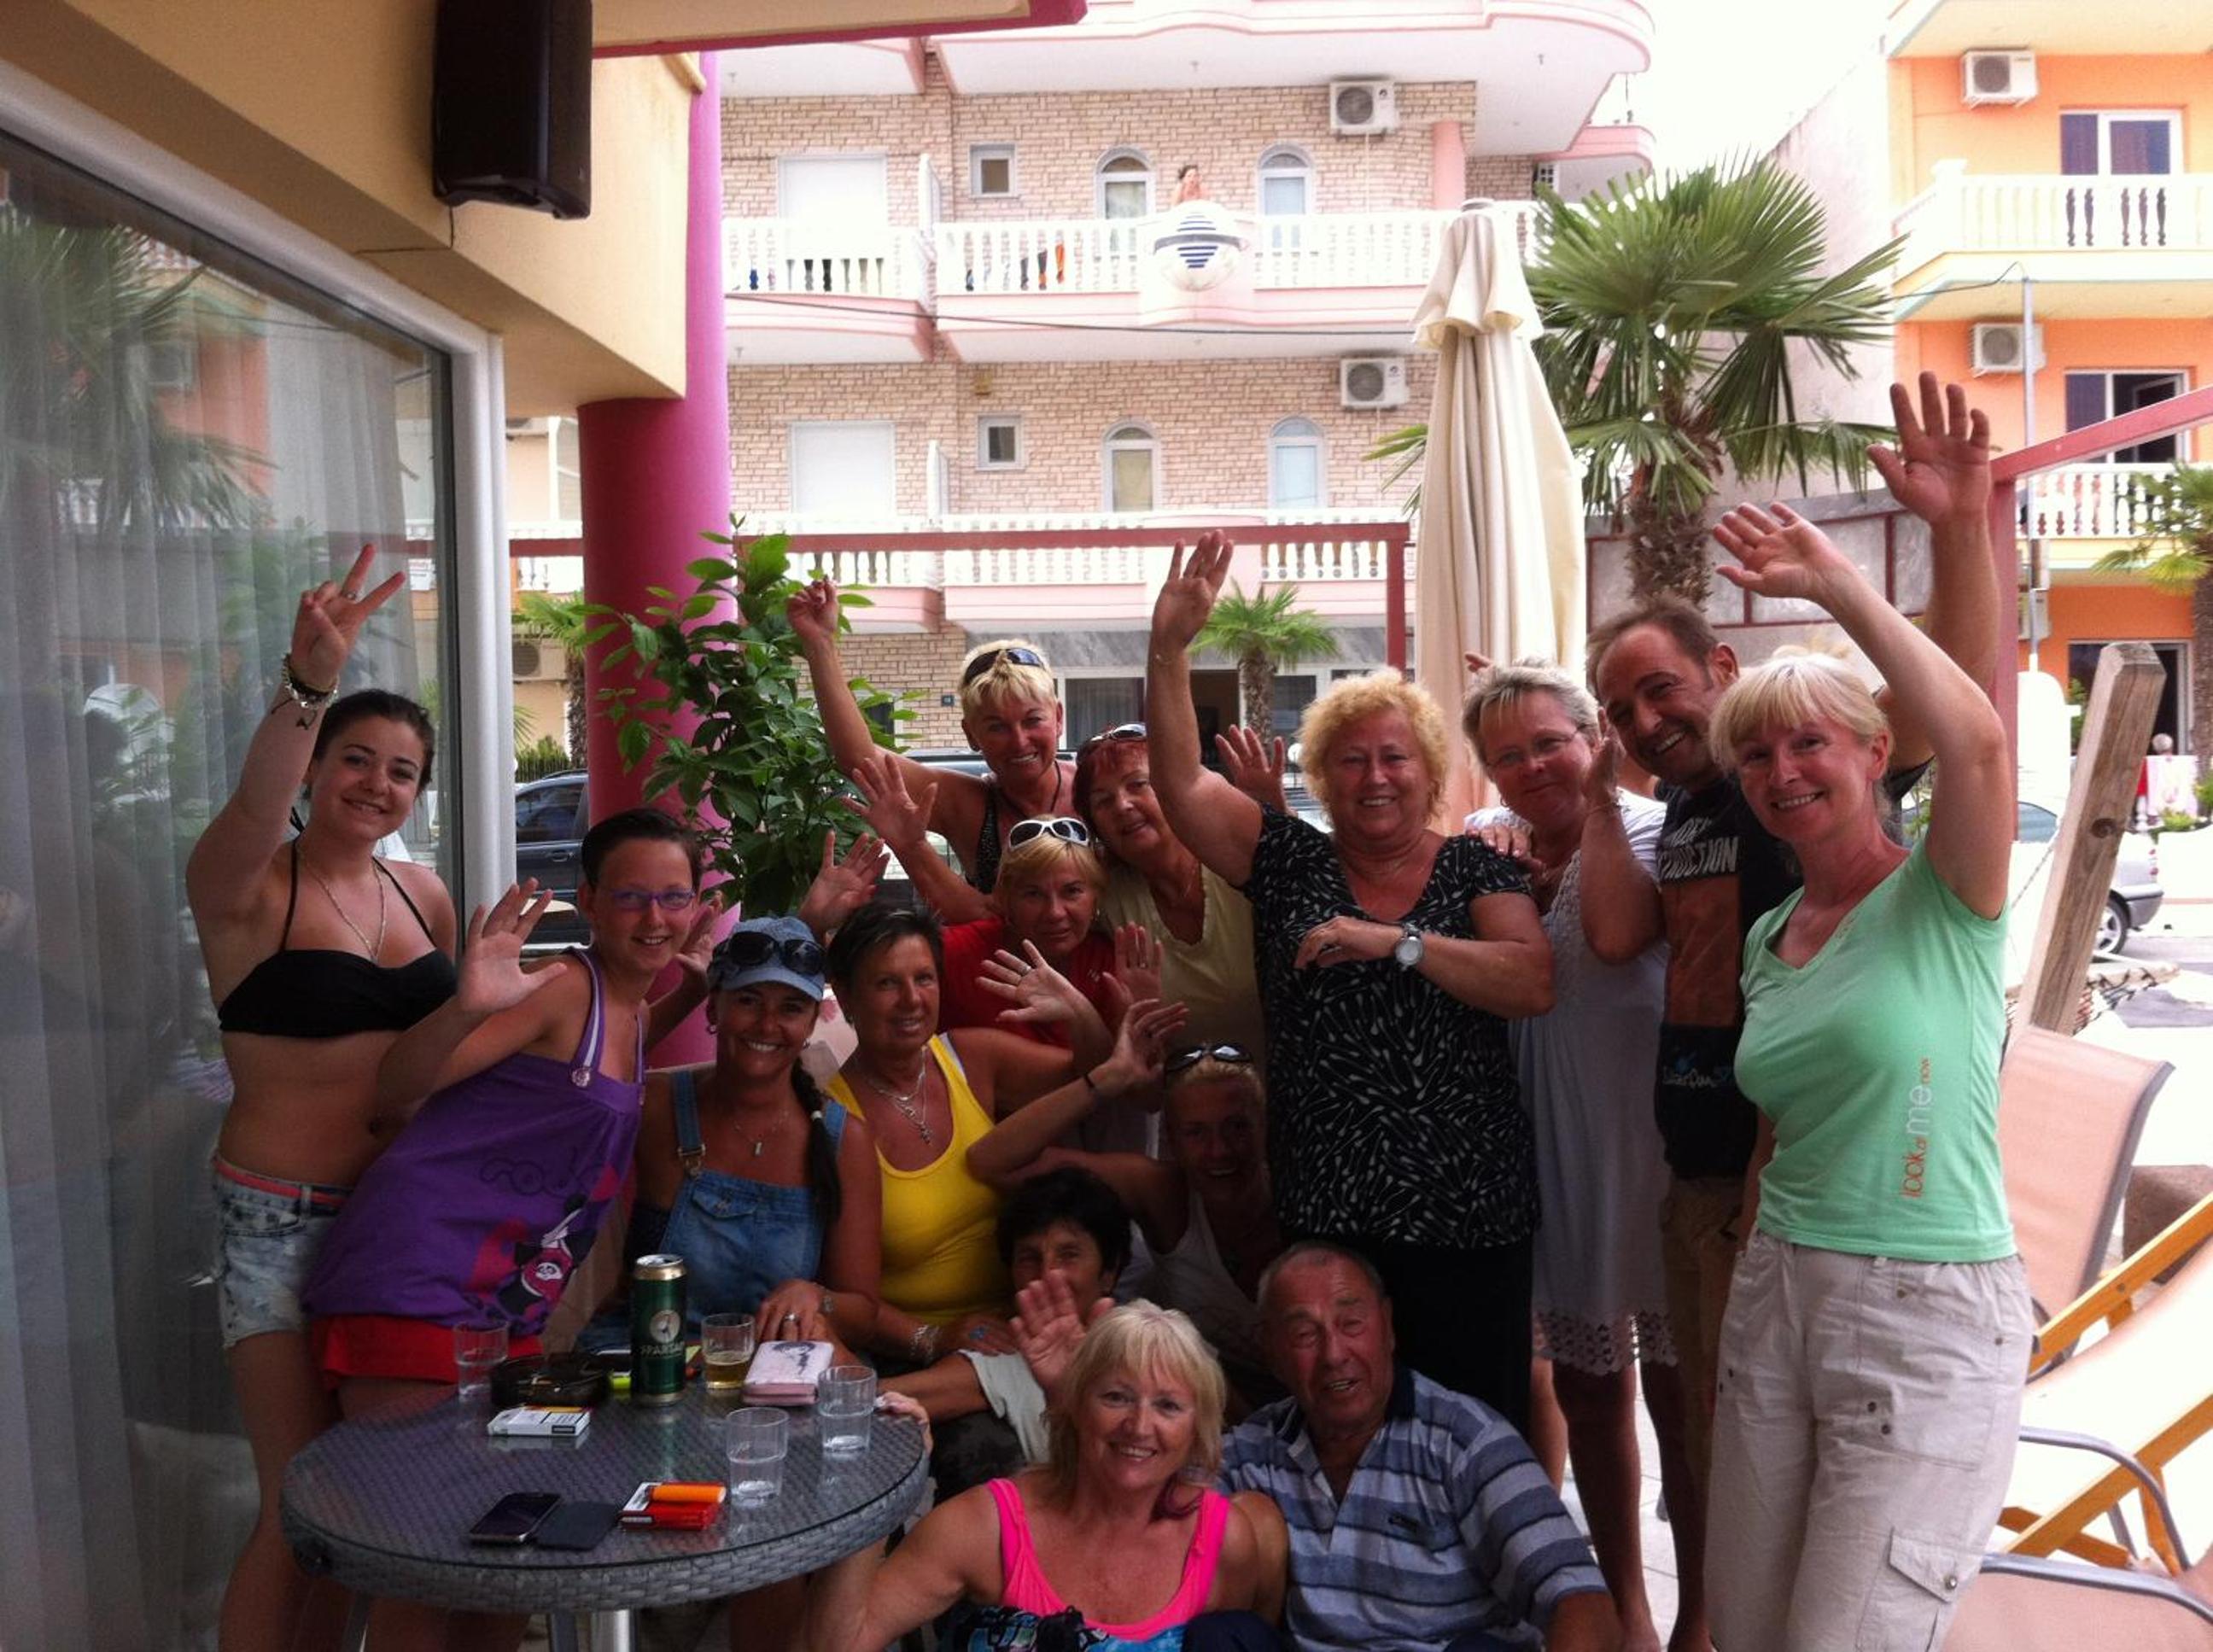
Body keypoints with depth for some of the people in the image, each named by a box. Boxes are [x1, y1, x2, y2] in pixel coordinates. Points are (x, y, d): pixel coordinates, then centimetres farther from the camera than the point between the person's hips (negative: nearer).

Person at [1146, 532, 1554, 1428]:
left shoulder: (1479, 870, 3)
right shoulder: (1289, 861, 6)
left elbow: (1534, 985, -12)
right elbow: (1180, 783, -4)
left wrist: (1396, 941, -21)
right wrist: (1170, 648, -14)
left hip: (1465, 1213, -1)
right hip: (1322, 1211, 1)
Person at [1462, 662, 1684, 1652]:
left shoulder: (1652, 834, -11)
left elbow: (1614, 936, -31)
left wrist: (1599, 800, -22)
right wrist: (1510, 876, -17)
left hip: (1654, 1152, -5)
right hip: (1548, 1161, 5)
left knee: (1677, 1388, 8)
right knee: (1585, 1392, 18)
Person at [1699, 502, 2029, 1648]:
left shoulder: (1941, 896, -8)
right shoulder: (1767, 939, 10)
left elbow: (1977, 740, -29)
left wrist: (1837, 585, -26)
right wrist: (1752, 1276, 16)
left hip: (1926, 1311, -6)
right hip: (1778, 1297, 6)